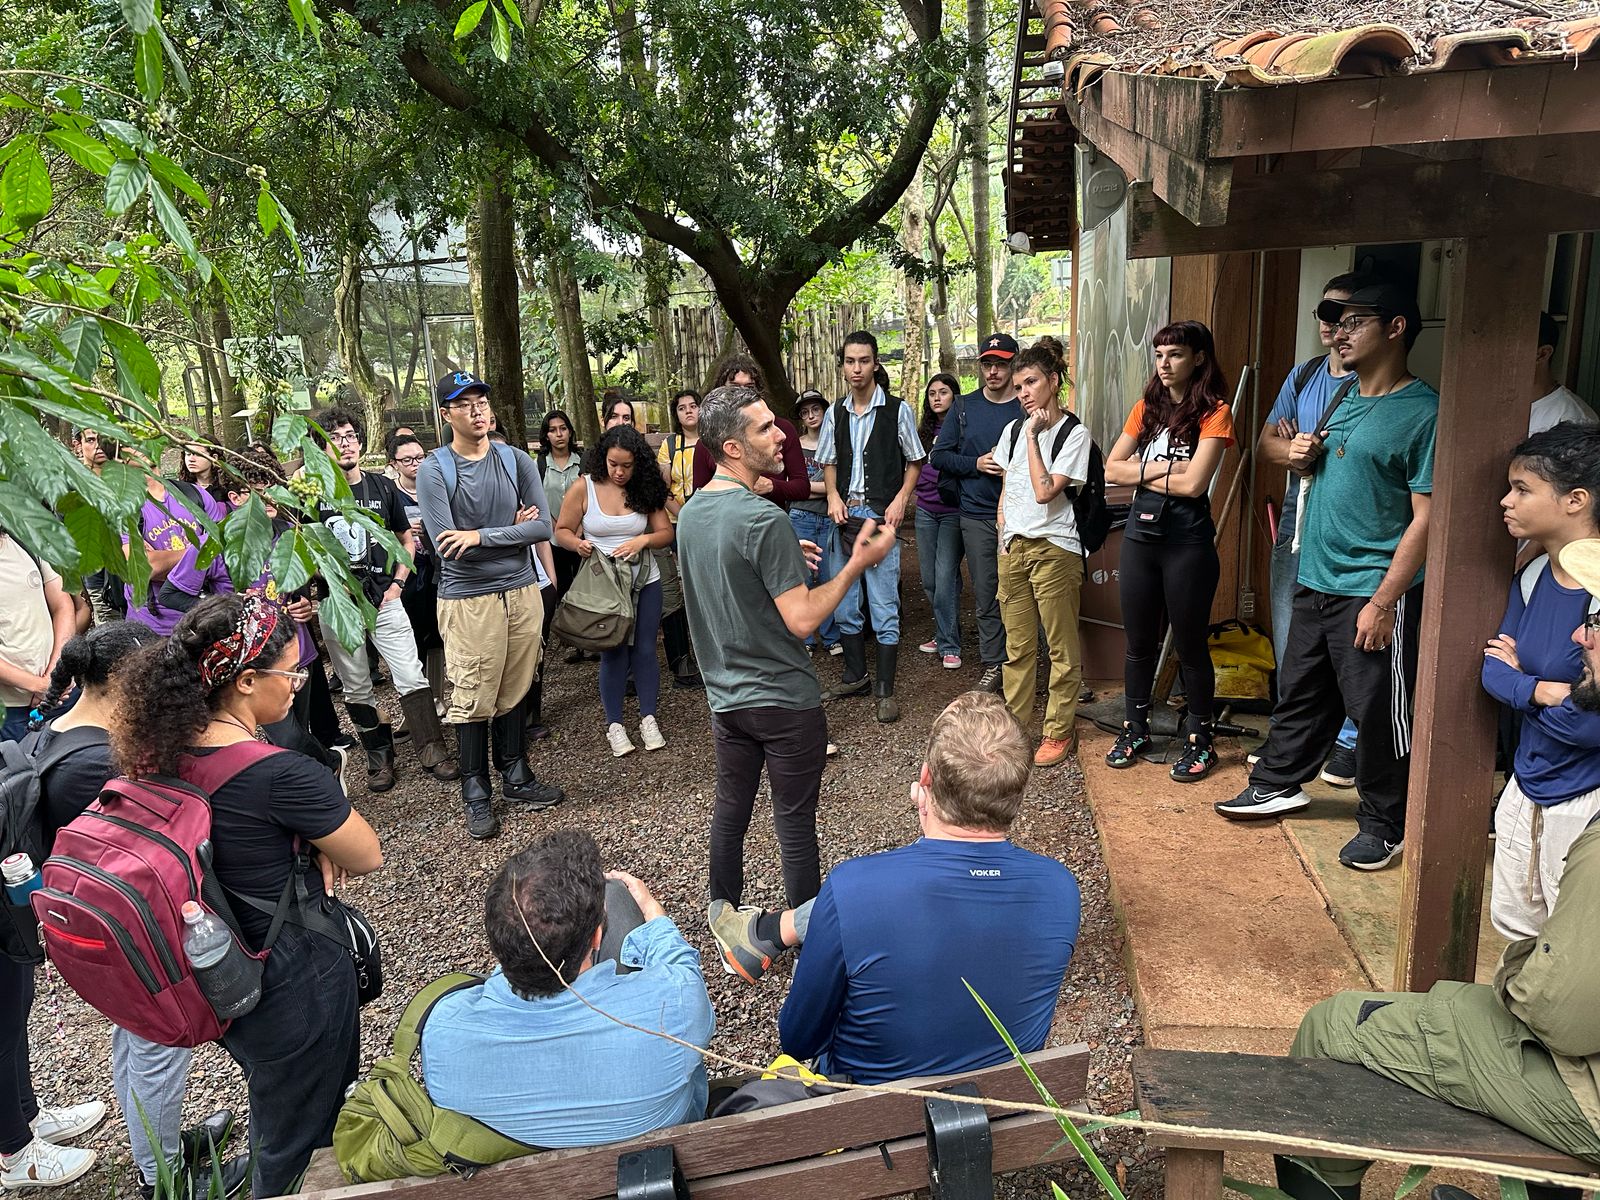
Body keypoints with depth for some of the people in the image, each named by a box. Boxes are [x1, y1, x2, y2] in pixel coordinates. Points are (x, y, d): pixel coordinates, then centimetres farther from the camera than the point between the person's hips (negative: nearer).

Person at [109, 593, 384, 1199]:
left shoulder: (163, 754, -8)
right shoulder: (282, 775, -32)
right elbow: (368, 857, -17)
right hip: (294, 983, -8)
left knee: (275, 1111, 33)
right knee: (300, 1140, 17)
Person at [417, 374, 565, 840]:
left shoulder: (516, 461, 4)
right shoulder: (433, 470, -6)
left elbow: (542, 527, -4)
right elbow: (446, 544, -15)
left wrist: (482, 535, -14)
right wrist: (511, 529, -7)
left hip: (522, 592, 3)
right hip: (467, 600, -3)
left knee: (515, 693, 12)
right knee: (472, 701, 1)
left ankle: (516, 777, 28)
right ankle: (476, 796, 16)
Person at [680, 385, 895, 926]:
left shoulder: (690, 512, 2)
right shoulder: (764, 520, -24)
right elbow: (803, 619, -24)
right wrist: (857, 564, -17)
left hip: (725, 695, 8)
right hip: (784, 700, -7)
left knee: (729, 810, 21)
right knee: (795, 822, 7)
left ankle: (722, 912, 37)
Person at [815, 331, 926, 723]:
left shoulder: (897, 410, -3)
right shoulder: (835, 414, 9)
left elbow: (915, 462, 3)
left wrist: (900, 500, -10)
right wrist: (833, 496, -1)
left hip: (881, 515, -5)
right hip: (845, 515, 5)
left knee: (884, 608, -3)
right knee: (843, 605, 12)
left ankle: (885, 691, 7)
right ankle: (854, 676, 29)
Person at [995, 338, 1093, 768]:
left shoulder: (1075, 434, -7)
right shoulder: (1013, 430, 11)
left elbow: (1045, 491, -17)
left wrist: (1035, 436, -13)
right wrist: (1004, 531, 8)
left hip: (1053, 549, -6)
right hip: (1013, 547, 6)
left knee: (1061, 647, 2)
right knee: (1017, 644, 12)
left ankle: (1059, 731, 11)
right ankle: (1015, 725, 22)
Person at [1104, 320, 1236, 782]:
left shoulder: (1214, 413, -6)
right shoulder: (1147, 408, 10)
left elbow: (1193, 483, -17)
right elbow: (1111, 469, 3)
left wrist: (1142, 473, -5)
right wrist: (1161, 468, -9)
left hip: (1188, 539, -5)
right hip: (1141, 532, 5)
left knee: (1189, 644, 5)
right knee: (1139, 641, 13)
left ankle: (1199, 740, 18)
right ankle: (1135, 729, 27)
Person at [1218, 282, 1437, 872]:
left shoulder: (1423, 412, -15)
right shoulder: (1344, 396, 10)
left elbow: (1426, 517, -18)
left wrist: (1383, 601, -20)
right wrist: (1303, 460, 0)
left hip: (1374, 593, -7)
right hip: (1315, 581, 8)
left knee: (1377, 712, 6)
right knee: (1300, 691, 20)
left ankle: (1384, 825, 23)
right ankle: (1278, 784, 38)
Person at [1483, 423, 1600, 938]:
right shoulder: (1533, 577, -1)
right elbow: (1494, 668, 0)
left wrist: (1519, 680, -11)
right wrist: (1537, 690, -20)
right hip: (1526, 787, 7)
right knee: (1513, 925, 24)